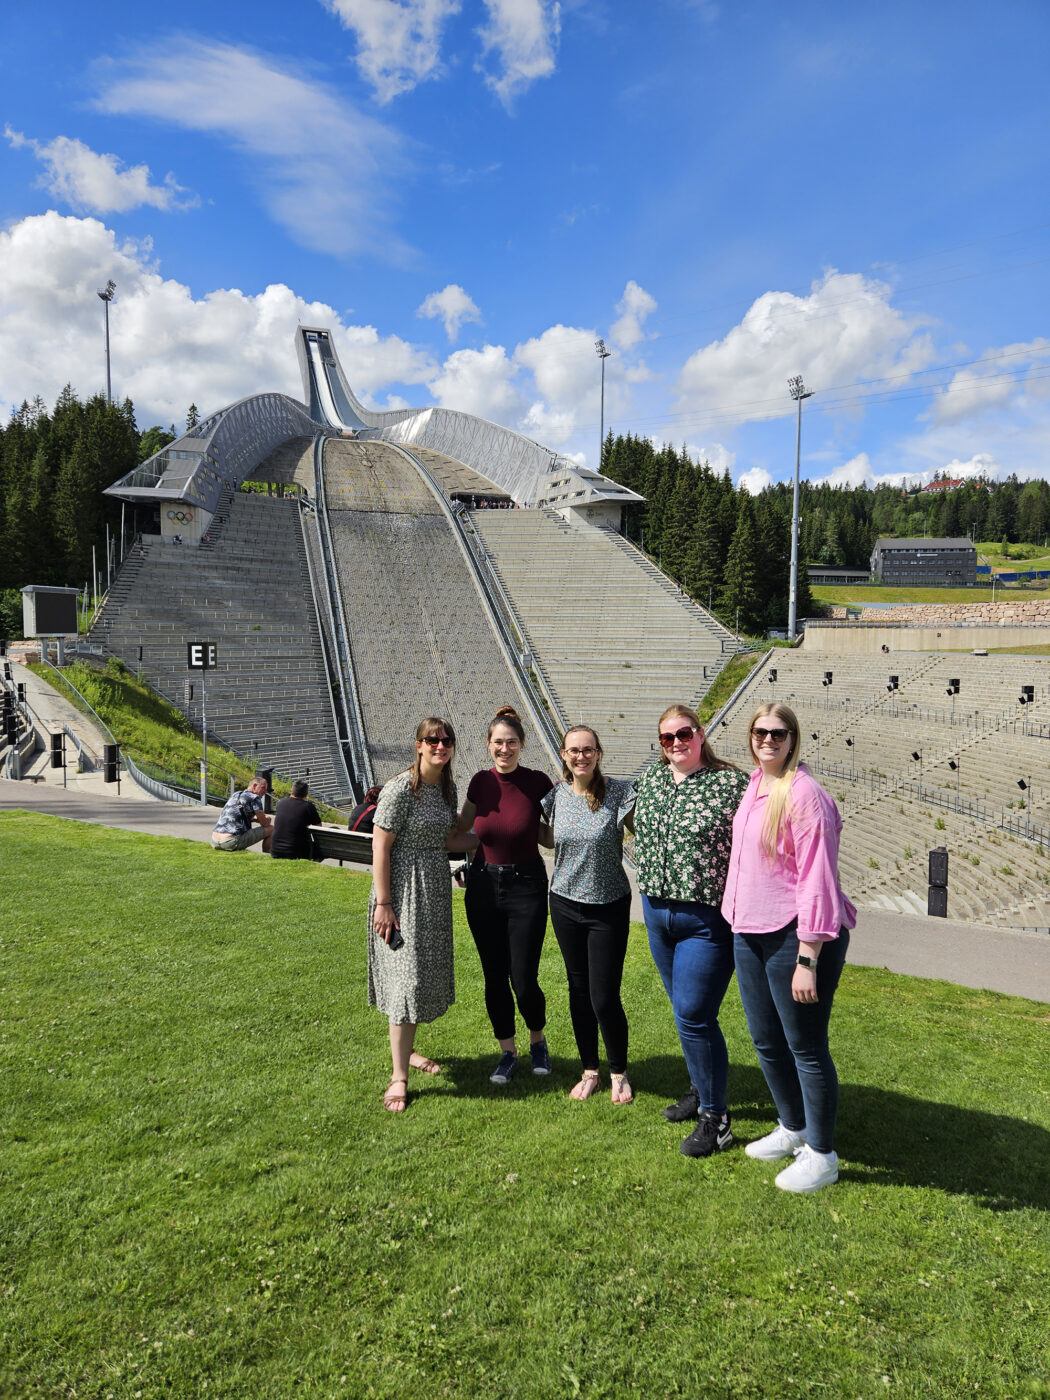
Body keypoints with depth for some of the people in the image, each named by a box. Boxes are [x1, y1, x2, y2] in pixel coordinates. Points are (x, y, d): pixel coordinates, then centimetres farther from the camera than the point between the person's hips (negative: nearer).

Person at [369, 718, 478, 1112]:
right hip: (403, 890, -8)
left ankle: (406, 1049, 34)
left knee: (426, 972, 15)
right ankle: (398, 1076, 2)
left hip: (436, 889, 8)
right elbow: (380, 847, -17)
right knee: (407, 976, -6)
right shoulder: (400, 789, -17)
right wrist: (383, 903, -18)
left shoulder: (447, 788, 6)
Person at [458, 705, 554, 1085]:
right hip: (483, 886, 3)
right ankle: (507, 1053, 29)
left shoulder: (538, 783, -10)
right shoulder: (480, 782, 0)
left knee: (524, 982, -2)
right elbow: (461, 827, 15)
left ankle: (537, 1040, 28)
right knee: (494, 978, 9)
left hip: (526, 887, -3)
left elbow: (554, 837, -1)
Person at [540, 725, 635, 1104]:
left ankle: (619, 1073, 22)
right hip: (566, 903, 4)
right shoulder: (555, 796, 0)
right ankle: (590, 1071, 31)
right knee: (579, 990, 13)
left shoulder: (619, 792, -12)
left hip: (610, 906, -3)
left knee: (604, 998, -3)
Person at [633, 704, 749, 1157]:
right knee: (686, 1010, 19)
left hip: (707, 918, -6)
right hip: (658, 912, 6)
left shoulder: (731, 783, -13)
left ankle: (715, 1117, 12)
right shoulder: (649, 780, 6)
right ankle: (701, 1089, 38)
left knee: (693, 1015, -5)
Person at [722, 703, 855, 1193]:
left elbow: (817, 880, -20)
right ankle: (792, 1128, 41)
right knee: (766, 1041, 20)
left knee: (806, 1048, 6)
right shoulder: (754, 785, 9)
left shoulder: (804, 794, -17)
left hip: (795, 937, -8)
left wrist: (808, 960, -21)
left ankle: (821, 1156, 24)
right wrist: (738, 921, 18)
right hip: (750, 933, 8)